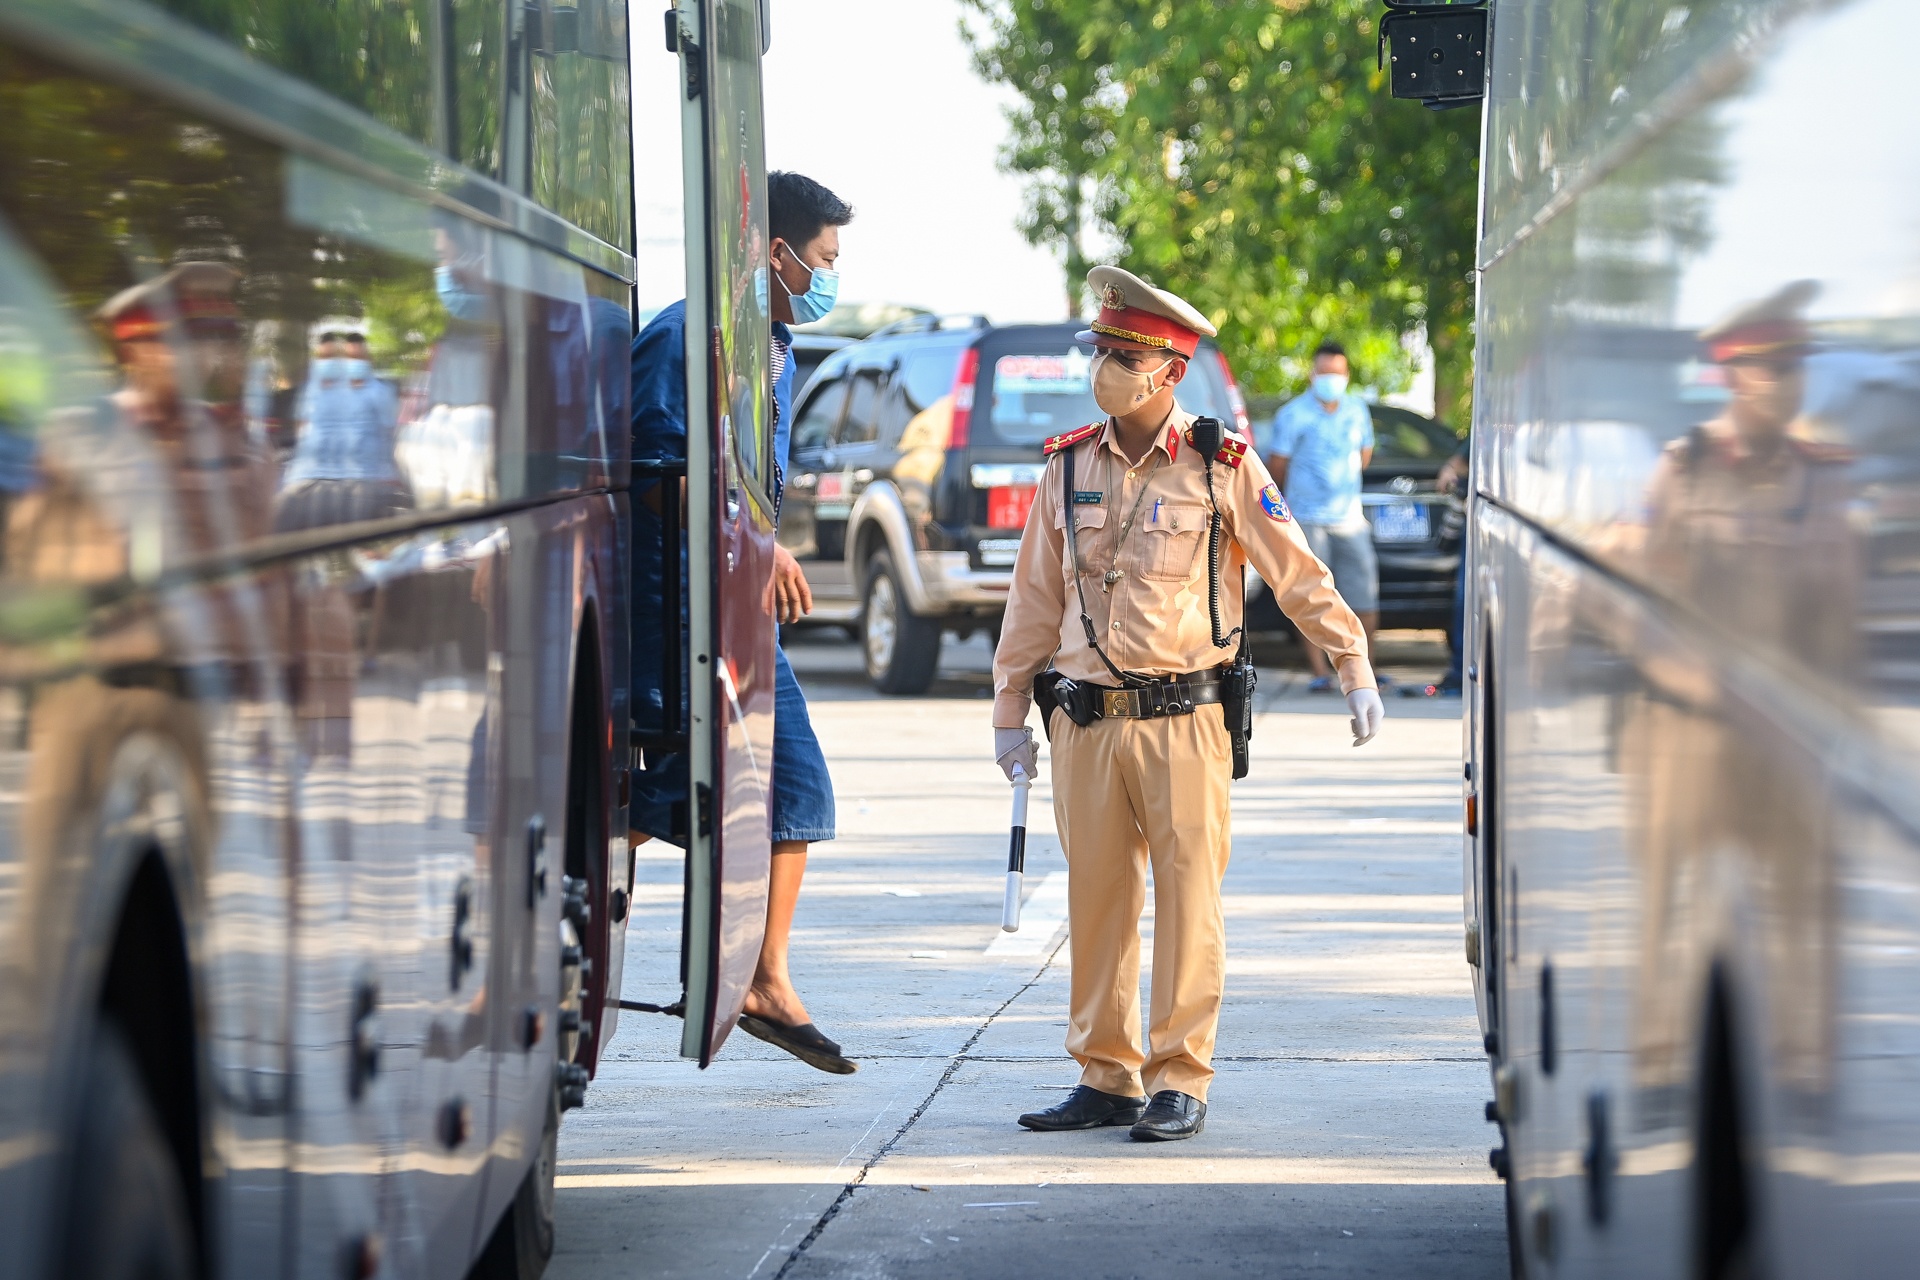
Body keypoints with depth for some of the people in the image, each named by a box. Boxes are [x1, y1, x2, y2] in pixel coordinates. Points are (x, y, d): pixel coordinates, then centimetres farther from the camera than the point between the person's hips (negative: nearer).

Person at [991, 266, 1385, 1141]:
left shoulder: (1221, 467, -2)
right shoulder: (1068, 468, 9)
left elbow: (1298, 575, 3)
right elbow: (1036, 598, 15)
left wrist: (1354, 668, 0)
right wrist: (1010, 711, 15)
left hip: (1183, 717, -3)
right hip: (1086, 722, 4)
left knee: (1186, 898, -2)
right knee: (1096, 901, 6)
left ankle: (1181, 1084, 4)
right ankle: (1106, 1078, 14)